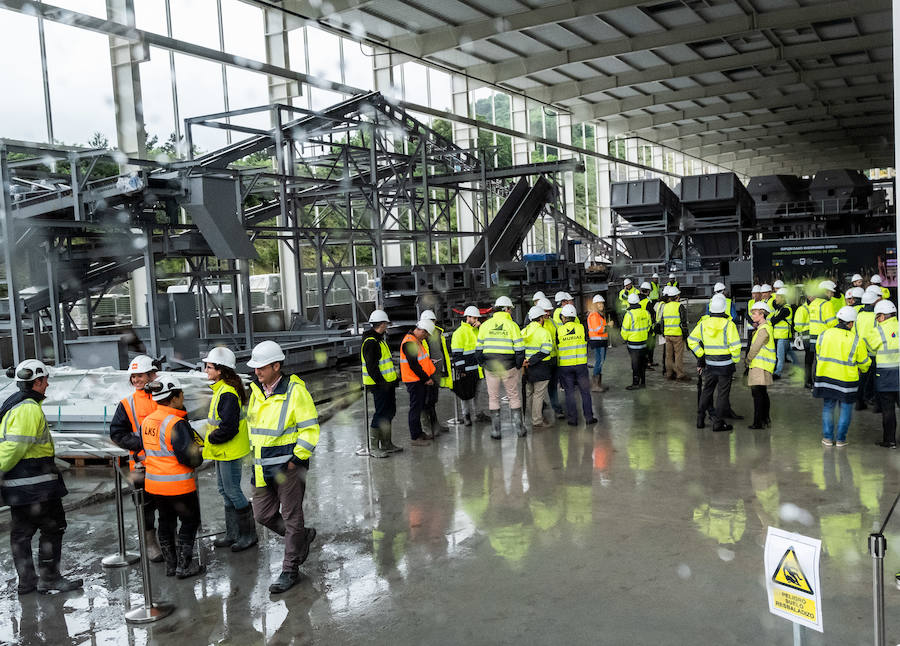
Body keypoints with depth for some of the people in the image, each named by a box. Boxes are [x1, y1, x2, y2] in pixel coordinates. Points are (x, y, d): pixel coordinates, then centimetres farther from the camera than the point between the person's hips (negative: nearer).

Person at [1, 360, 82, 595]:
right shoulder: (30, 409, -18)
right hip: (35, 484, -10)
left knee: (21, 531, 14)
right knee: (53, 527, 1)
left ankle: (26, 580, 23)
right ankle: (49, 579, 7)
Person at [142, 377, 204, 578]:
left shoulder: (147, 421, 4)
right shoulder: (176, 424, -22)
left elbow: (147, 451, 14)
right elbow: (188, 457, -23)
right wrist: (199, 456, -3)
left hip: (153, 483, 8)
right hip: (178, 484, -8)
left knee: (166, 522, 18)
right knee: (189, 521, 8)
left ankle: (170, 565, 28)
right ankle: (184, 566, 11)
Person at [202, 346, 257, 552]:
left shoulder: (228, 394, -23)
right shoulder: (221, 390, 10)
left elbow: (229, 428, -26)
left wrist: (210, 439, -13)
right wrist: (210, 439, 10)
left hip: (230, 451, -10)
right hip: (223, 451, 11)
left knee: (232, 491, -1)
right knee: (225, 491, 16)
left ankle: (249, 535, 11)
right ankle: (232, 534, 26)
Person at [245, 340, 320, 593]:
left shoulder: (295, 390, -14)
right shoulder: (256, 390, 8)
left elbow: (310, 429, -14)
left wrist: (296, 460, -17)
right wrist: (256, 453, 16)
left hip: (289, 465, -7)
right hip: (263, 467, 7)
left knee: (291, 517, 3)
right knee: (263, 515, 11)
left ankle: (290, 570, 16)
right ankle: (303, 536, 34)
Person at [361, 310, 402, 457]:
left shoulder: (379, 340, 18)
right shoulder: (370, 342, -16)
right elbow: (371, 366, -22)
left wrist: (394, 379, 21)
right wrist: (381, 382, -23)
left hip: (386, 383, 10)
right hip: (379, 385, -10)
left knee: (389, 412, 16)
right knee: (381, 414, -7)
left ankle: (386, 444, 26)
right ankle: (373, 448, -1)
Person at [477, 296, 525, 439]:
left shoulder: (485, 325, 5)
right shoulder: (512, 325, -4)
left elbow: (479, 348, 7)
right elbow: (519, 349, -6)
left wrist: (483, 364, 15)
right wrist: (518, 366, 4)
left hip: (490, 367, 2)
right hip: (509, 367, -2)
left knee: (493, 397, 11)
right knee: (514, 396, 11)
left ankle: (495, 430, 11)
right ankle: (519, 428, 12)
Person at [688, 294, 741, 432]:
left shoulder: (703, 323, -1)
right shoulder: (728, 324, -14)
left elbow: (691, 340, 4)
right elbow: (735, 345, -16)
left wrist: (701, 355, 10)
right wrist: (735, 359, 0)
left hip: (710, 364, 4)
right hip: (725, 364, -4)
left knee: (706, 391, 17)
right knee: (722, 393, 5)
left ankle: (700, 420, 20)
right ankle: (718, 423, 8)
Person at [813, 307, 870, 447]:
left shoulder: (824, 334, -3)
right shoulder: (855, 340, -11)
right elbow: (864, 363, 0)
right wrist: (862, 369, 23)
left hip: (825, 377, 3)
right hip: (846, 380, -3)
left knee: (828, 408, 15)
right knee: (845, 409, 12)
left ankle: (828, 437, 17)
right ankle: (841, 439, 16)